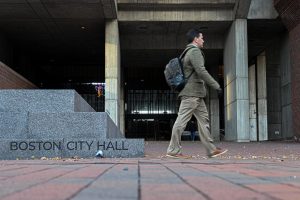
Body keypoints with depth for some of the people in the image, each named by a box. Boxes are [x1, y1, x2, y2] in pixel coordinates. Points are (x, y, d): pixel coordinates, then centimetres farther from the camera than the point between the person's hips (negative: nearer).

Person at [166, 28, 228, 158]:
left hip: (196, 94, 11)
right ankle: (173, 150, -5)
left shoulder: (189, 52, 23)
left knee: (203, 119, 8)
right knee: (182, 120, -8)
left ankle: (211, 150, 8)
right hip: (191, 93, -11)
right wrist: (216, 86, -18)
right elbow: (201, 71, -19)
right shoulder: (195, 51, -9)